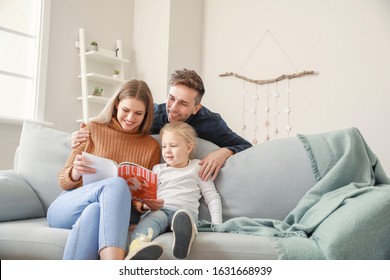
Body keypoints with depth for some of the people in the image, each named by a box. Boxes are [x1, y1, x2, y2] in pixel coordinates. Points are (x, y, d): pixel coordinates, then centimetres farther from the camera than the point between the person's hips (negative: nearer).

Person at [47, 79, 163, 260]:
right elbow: (63, 181, 8)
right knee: (117, 183, -34)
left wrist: (150, 202, -11)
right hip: (67, 207, -1)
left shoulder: (152, 146, 12)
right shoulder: (92, 129, 8)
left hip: (112, 213, 1)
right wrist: (75, 173, -16)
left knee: (94, 211, -37)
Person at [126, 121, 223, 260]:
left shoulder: (197, 167, 21)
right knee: (153, 218, -36)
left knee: (182, 217, -39)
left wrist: (217, 226, 3)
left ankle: (183, 237, -73)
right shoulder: (158, 169, 29)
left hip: (185, 210, -1)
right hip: (158, 209, 1)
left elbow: (212, 198, 16)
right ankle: (138, 246, -66)